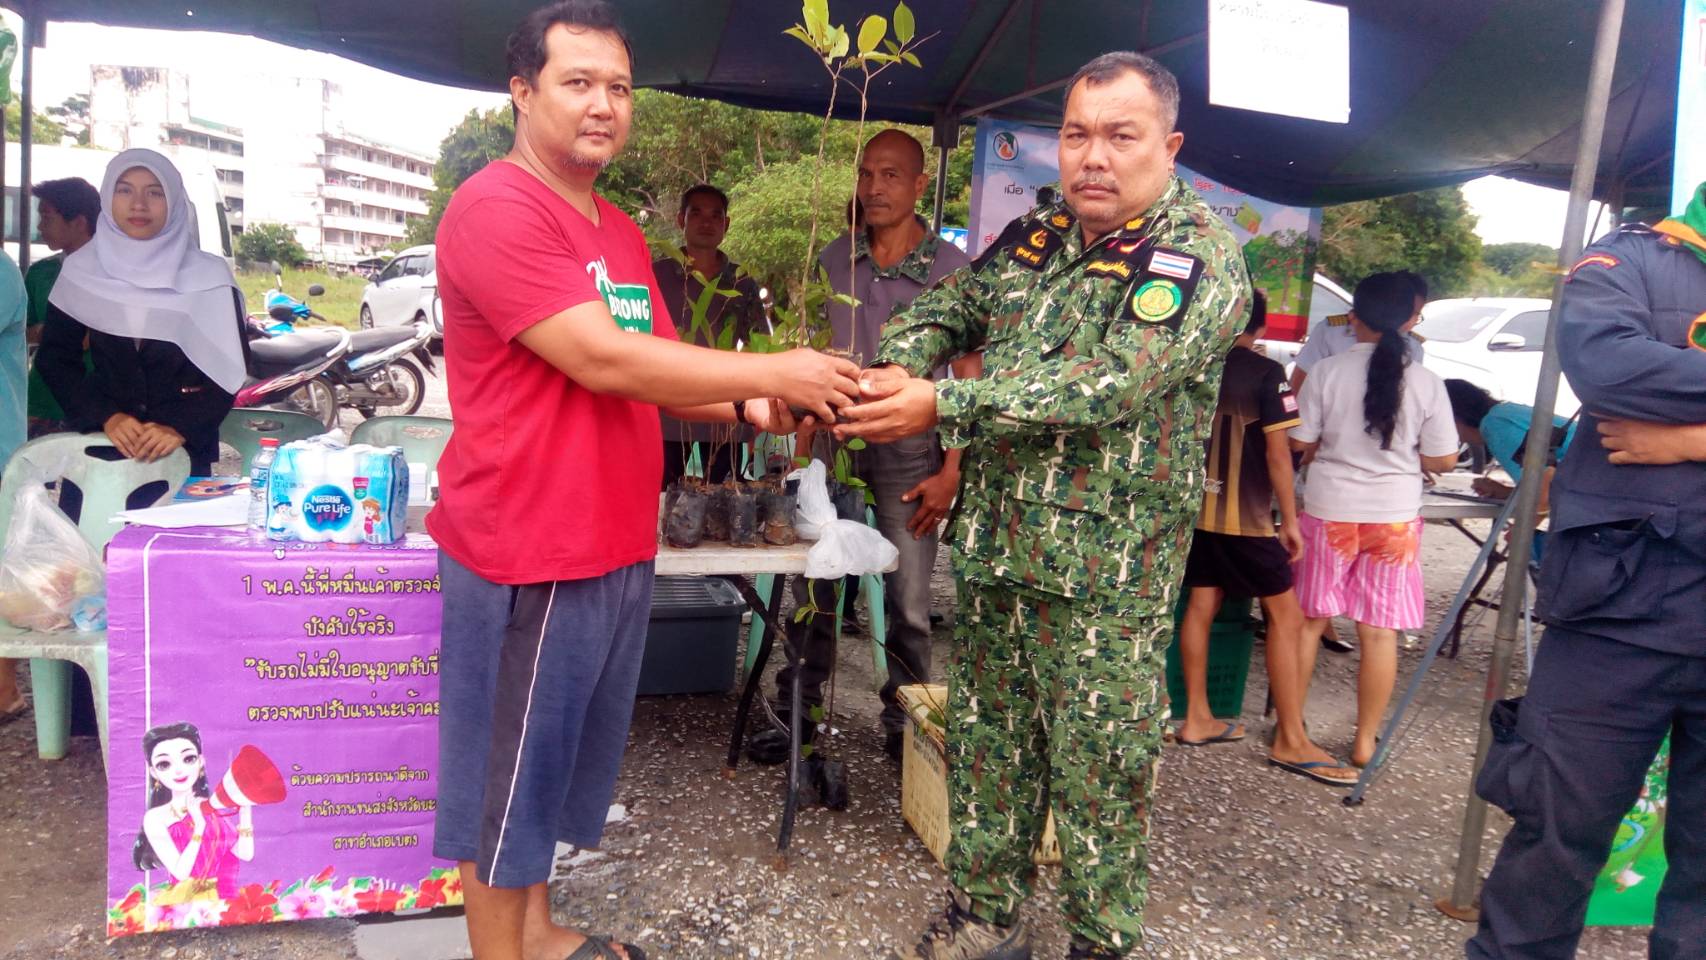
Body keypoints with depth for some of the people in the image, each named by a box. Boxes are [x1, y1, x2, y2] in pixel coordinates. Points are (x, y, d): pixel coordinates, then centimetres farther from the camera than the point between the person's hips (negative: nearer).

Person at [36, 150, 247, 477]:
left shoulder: (209, 275, -4)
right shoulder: (81, 271, 1)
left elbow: (230, 368, -6)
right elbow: (55, 357, 3)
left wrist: (181, 428, -18)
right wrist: (105, 417, -12)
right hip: (99, 445, 2)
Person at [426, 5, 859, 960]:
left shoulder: (622, 230, 14)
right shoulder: (497, 208, -15)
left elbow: (646, 373, 16)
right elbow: (602, 359, -24)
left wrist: (745, 408, -3)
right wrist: (774, 371, -20)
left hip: (616, 547, 9)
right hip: (528, 554, -9)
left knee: (556, 758, 22)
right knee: (509, 774, 7)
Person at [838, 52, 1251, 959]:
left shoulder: (1203, 254, -9)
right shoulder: (1030, 238, 11)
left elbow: (1110, 383, -22)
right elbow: (937, 311, 16)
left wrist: (941, 405, -25)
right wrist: (898, 369, -10)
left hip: (1108, 574, -5)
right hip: (992, 547, 6)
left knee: (1100, 776, 5)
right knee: (984, 745, 15)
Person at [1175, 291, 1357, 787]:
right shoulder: (1266, 373, -10)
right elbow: (1277, 454, -11)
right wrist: (1290, 520, -5)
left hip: (1197, 508, 6)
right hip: (1245, 516, -6)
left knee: (1201, 606, 11)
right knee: (1286, 616, 1)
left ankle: (1197, 719, 18)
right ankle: (1291, 740, 3)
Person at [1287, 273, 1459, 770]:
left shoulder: (1327, 371, -9)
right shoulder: (1426, 382, -6)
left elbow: (1301, 443, -6)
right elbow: (1442, 460, -2)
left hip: (1329, 509, 0)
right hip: (1395, 515, 1)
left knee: (1309, 621, 12)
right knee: (1380, 632, 9)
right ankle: (1365, 741, 17)